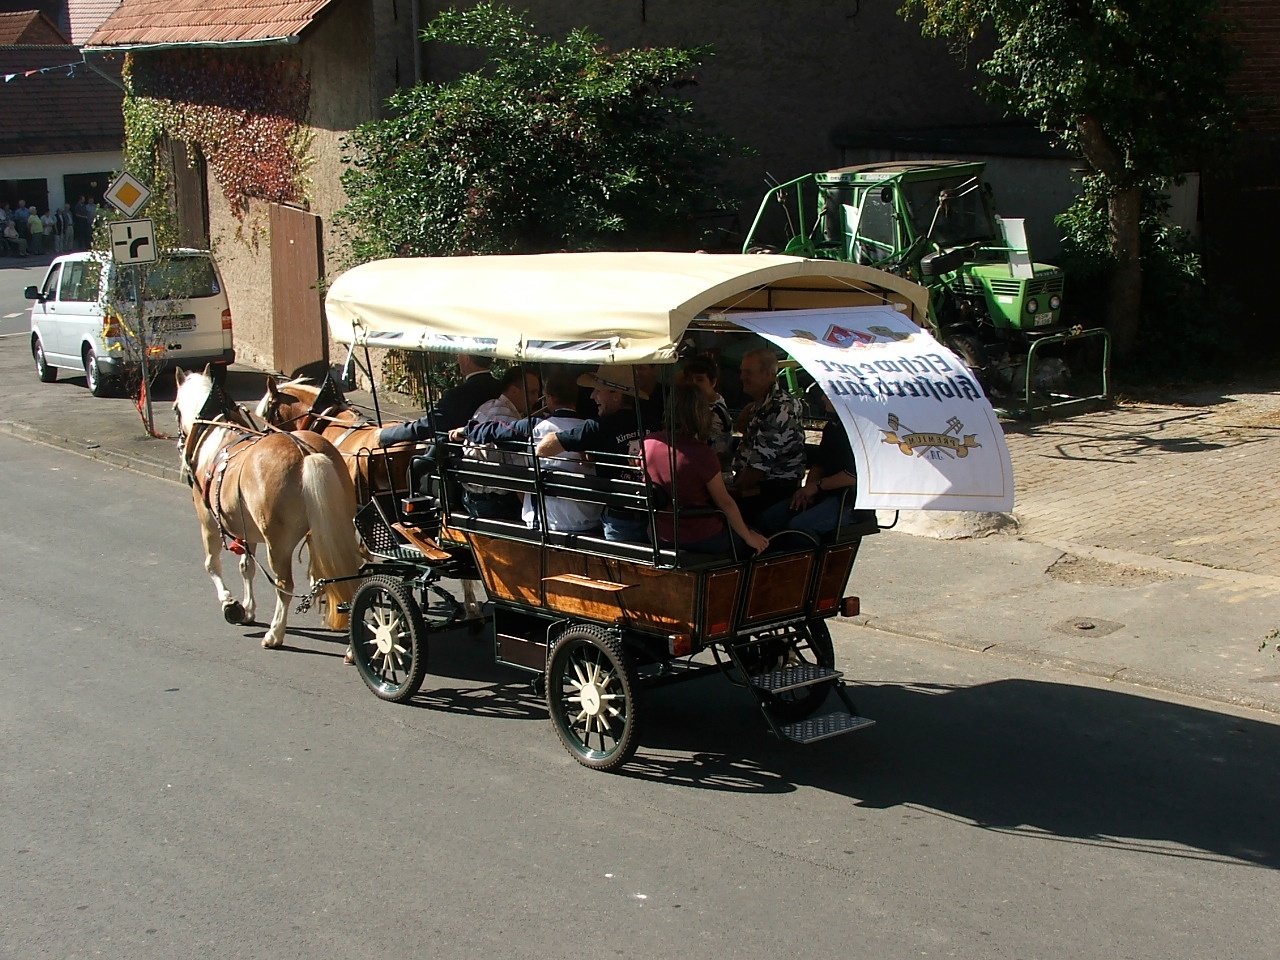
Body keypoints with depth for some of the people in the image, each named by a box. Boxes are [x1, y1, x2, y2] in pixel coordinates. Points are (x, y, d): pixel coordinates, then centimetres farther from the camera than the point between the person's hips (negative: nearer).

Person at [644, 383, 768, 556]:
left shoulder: (648, 443, -9)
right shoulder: (701, 453, -25)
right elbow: (725, 503, -15)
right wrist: (749, 537, -2)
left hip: (662, 539, 6)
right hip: (702, 540, -6)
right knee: (758, 541, 21)